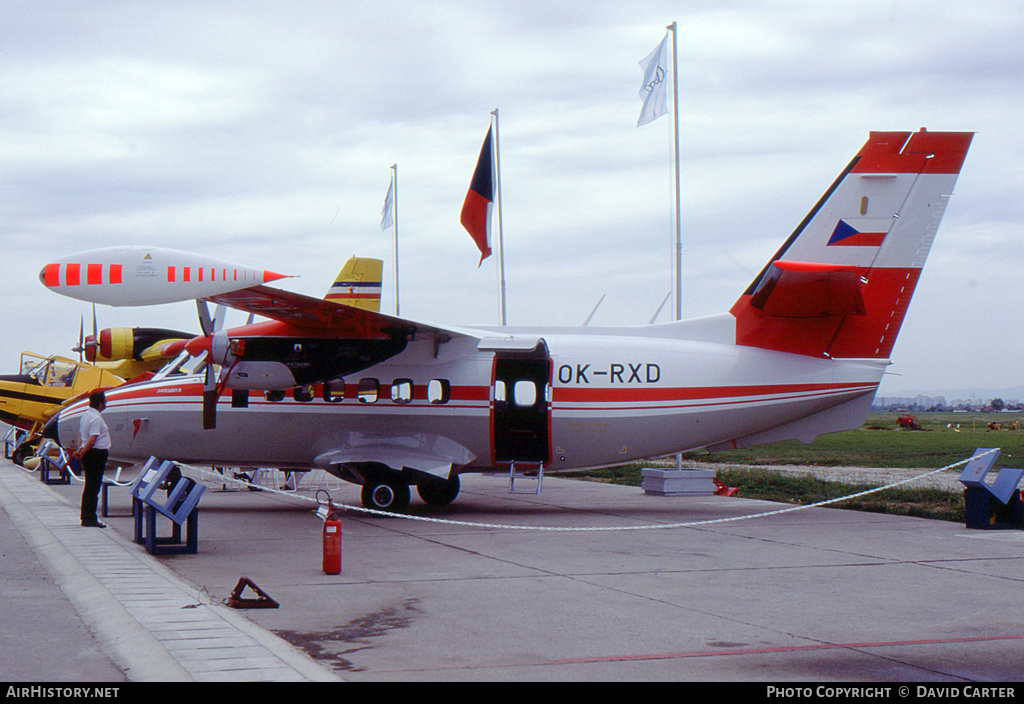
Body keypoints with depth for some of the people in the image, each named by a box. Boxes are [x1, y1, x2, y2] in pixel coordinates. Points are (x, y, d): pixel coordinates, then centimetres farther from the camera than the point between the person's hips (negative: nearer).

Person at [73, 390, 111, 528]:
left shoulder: (85, 415, 13)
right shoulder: (96, 418, -18)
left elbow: (80, 435, 18)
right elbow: (92, 439, -23)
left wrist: (80, 450, 10)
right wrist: (82, 453, -14)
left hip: (88, 454, 10)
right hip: (97, 454, -10)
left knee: (89, 486, 15)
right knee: (93, 487, -6)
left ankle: (86, 518, 19)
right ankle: (90, 519, -5)